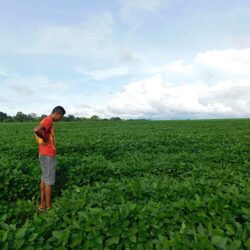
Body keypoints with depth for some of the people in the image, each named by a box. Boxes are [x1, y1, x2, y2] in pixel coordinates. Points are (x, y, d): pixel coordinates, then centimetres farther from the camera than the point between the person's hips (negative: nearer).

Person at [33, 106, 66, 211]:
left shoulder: (45, 120, 12)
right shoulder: (48, 120, -18)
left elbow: (37, 132, 25)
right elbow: (36, 130, -36)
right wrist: (45, 140, -19)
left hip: (43, 154, 9)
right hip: (48, 155, -9)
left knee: (44, 179, 16)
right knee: (49, 181, 2)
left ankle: (42, 203, 26)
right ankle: (48, 206, 14)